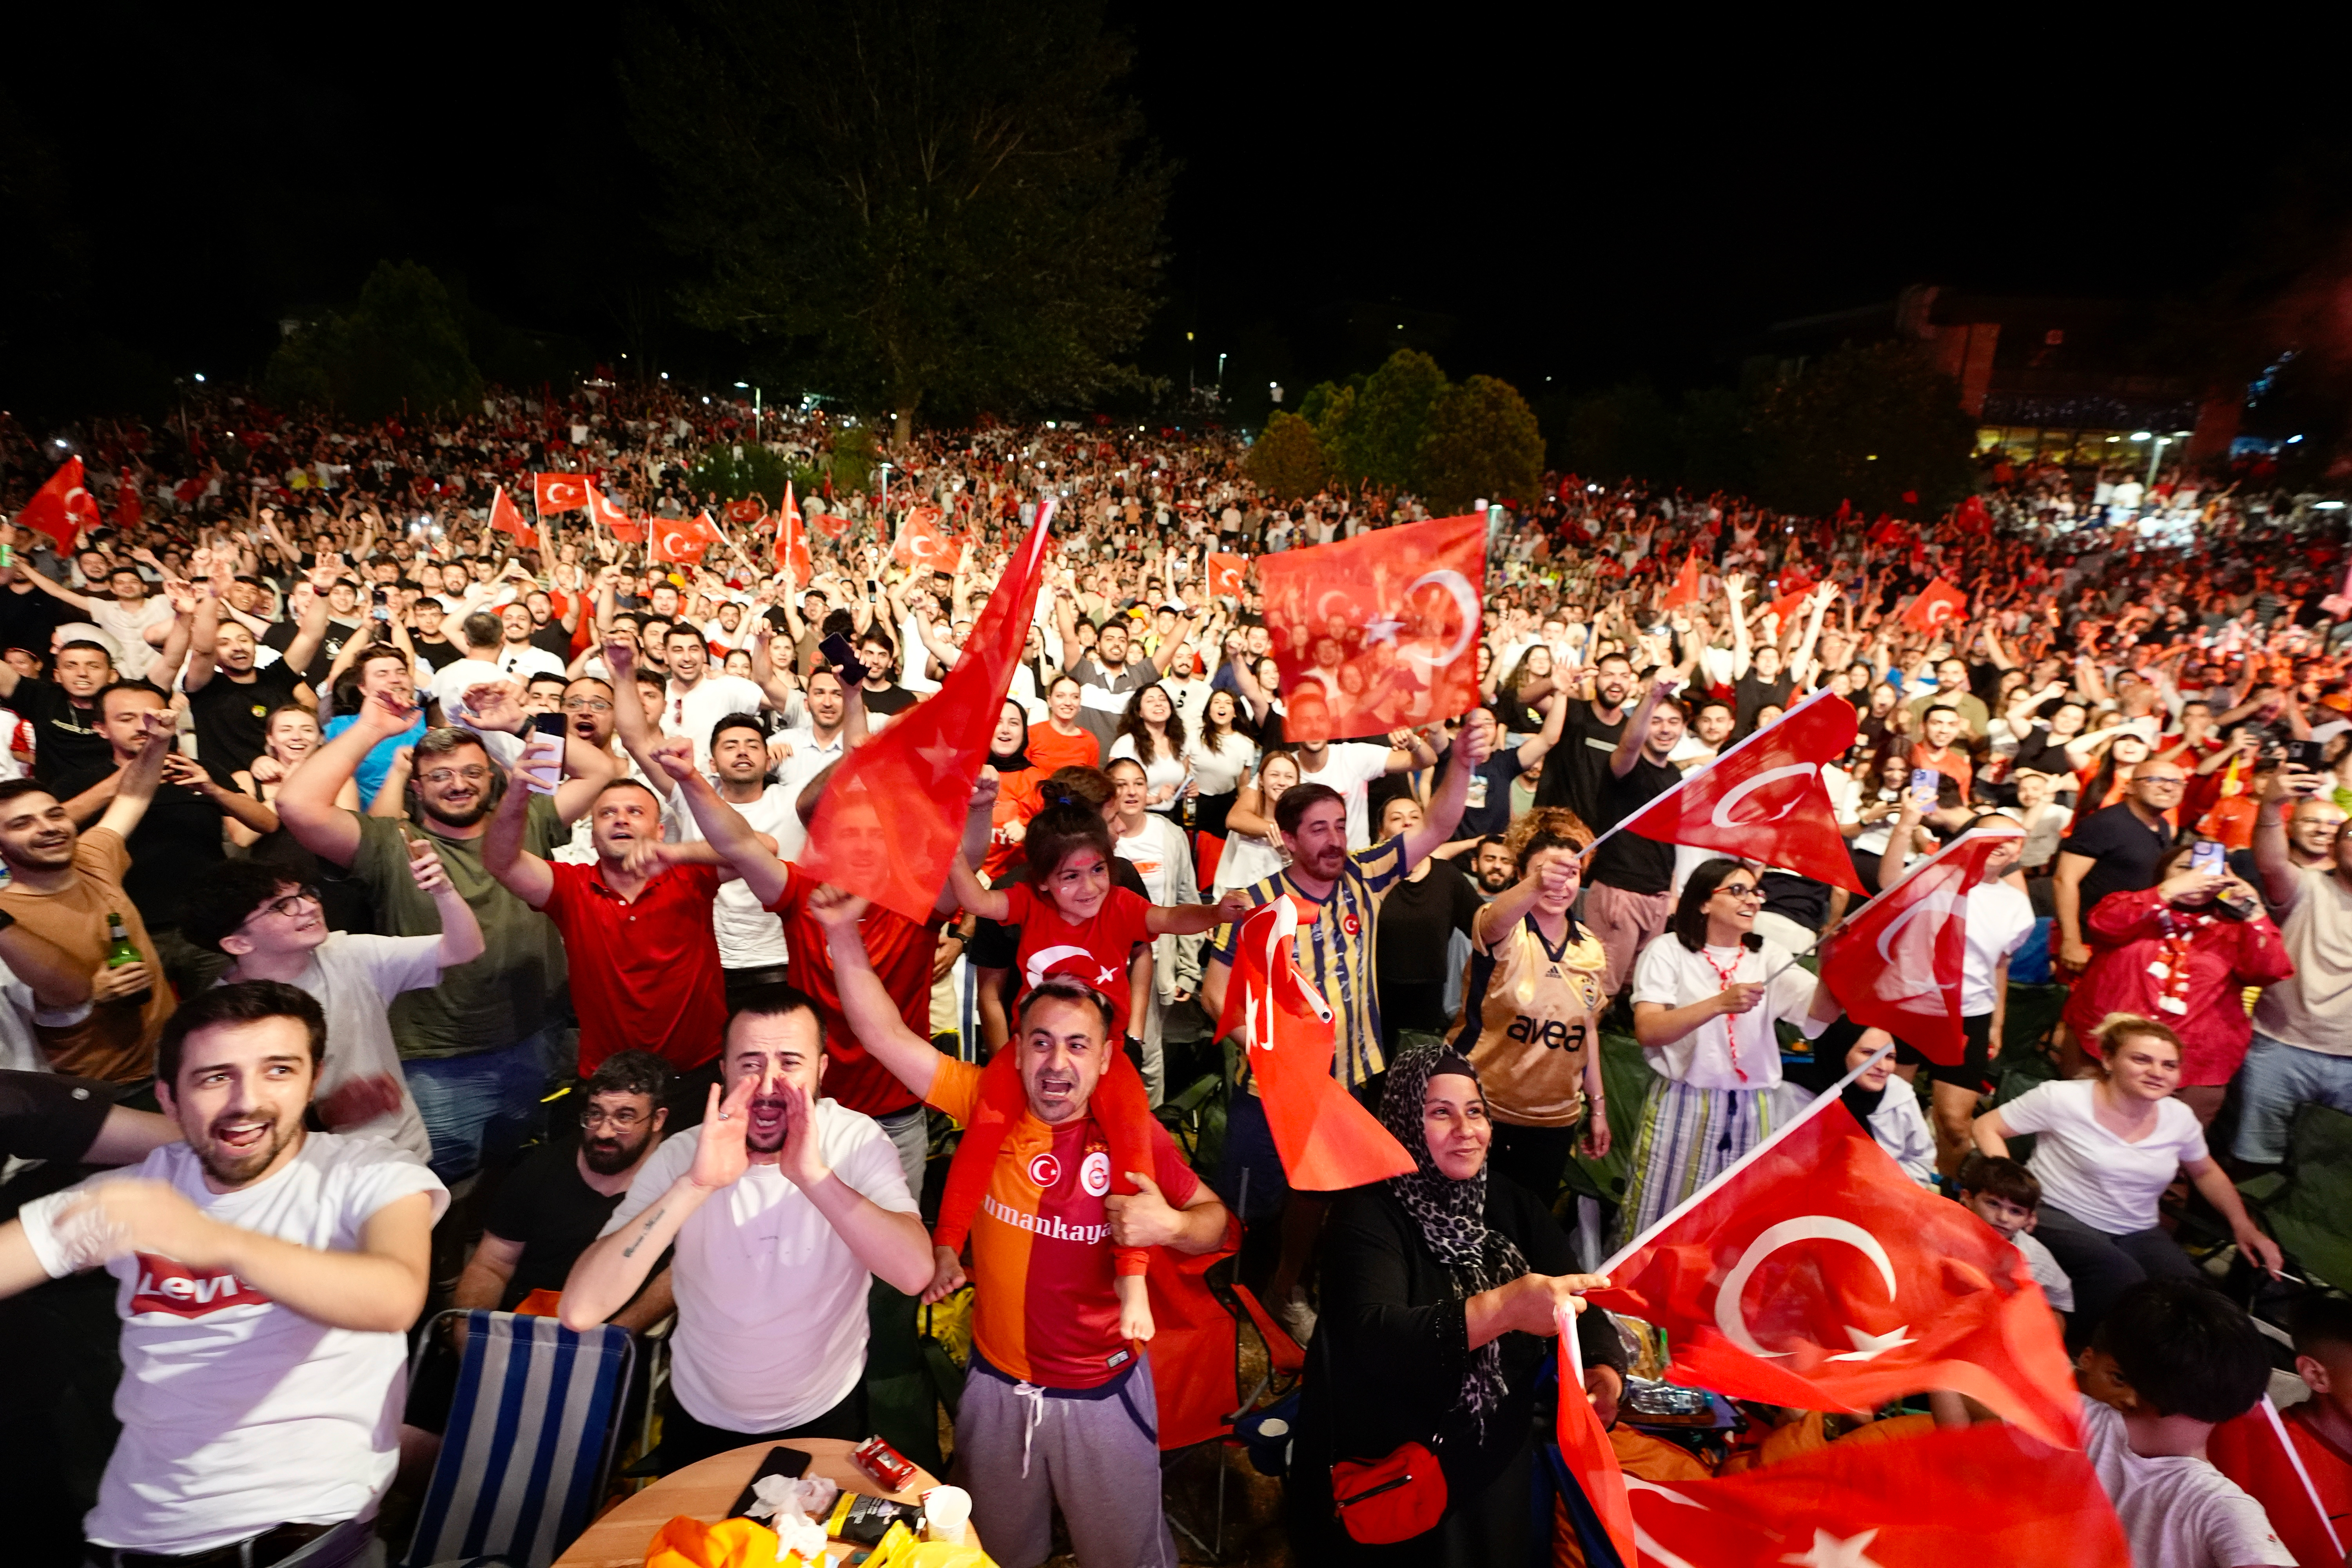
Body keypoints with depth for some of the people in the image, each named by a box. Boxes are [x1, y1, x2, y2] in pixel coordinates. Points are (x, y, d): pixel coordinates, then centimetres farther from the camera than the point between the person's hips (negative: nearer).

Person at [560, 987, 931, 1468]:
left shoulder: (857, 1140, -23)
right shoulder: (681, 1155, -20)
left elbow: (916, 1274, -36)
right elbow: (580, 1310, -31)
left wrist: (815, 1176, -46)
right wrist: (695, 1185, -43)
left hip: (827, 1415, 0)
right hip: (702, 1419, 1)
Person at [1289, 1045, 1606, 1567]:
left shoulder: (1508, 1202, 3)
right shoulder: (1368, 1213, -14)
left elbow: (1571, 1293, -2)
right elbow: (1372, 1338, -28)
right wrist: (1502, 1309, -39)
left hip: (1504, 1449, 5)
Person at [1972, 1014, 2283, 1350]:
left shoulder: (2180, 1118, 4)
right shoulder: (2063, 1098, -13)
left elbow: (2206, 1173, 25)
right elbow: (1987, 1127, -7)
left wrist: (2243, 1227, 16)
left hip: (2138, 1233, 5)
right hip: (2060, 1218, -5)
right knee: (2121, 1278, -33)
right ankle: (2073, 1356, -8)